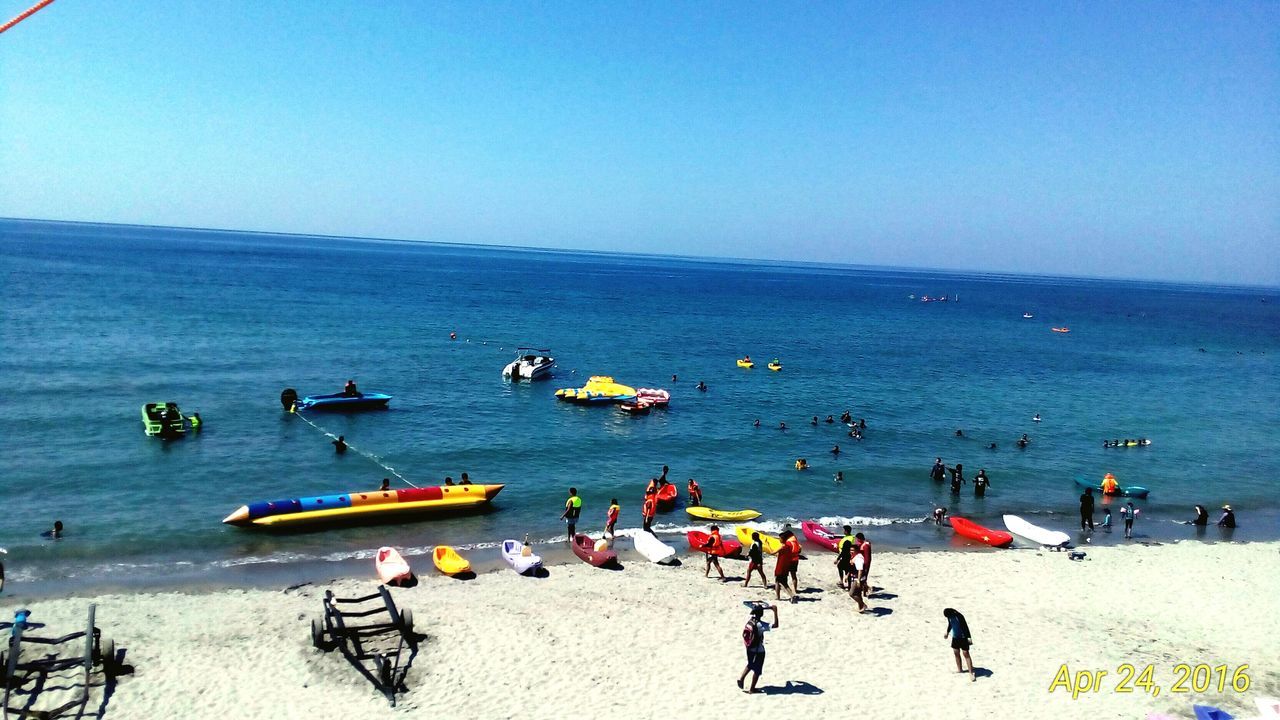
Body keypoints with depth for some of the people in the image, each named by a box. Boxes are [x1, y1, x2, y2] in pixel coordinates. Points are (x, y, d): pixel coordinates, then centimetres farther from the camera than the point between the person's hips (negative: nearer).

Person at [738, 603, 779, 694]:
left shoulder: (749, 619, -8)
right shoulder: (760, 625, -28)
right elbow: (775, 625, -32)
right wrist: (775, 611, -31)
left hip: (749, 648, 6)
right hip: (758, 651, -6)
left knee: (750, 665, 30)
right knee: (757, 670, 11)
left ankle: (741, 678, 23)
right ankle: (752, 689, 21)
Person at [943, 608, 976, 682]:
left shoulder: (959, 617, -26)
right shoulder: (949, 617, -4)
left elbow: (965, 627, -24)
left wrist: (969, 637, -27)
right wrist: (947, 632, 28)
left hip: (963, 637, -7)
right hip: (955, 637, 7)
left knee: (966, 654, -6)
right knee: (956, 653, 14)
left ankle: (971, 673, -3)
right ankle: (960, 669, 31)